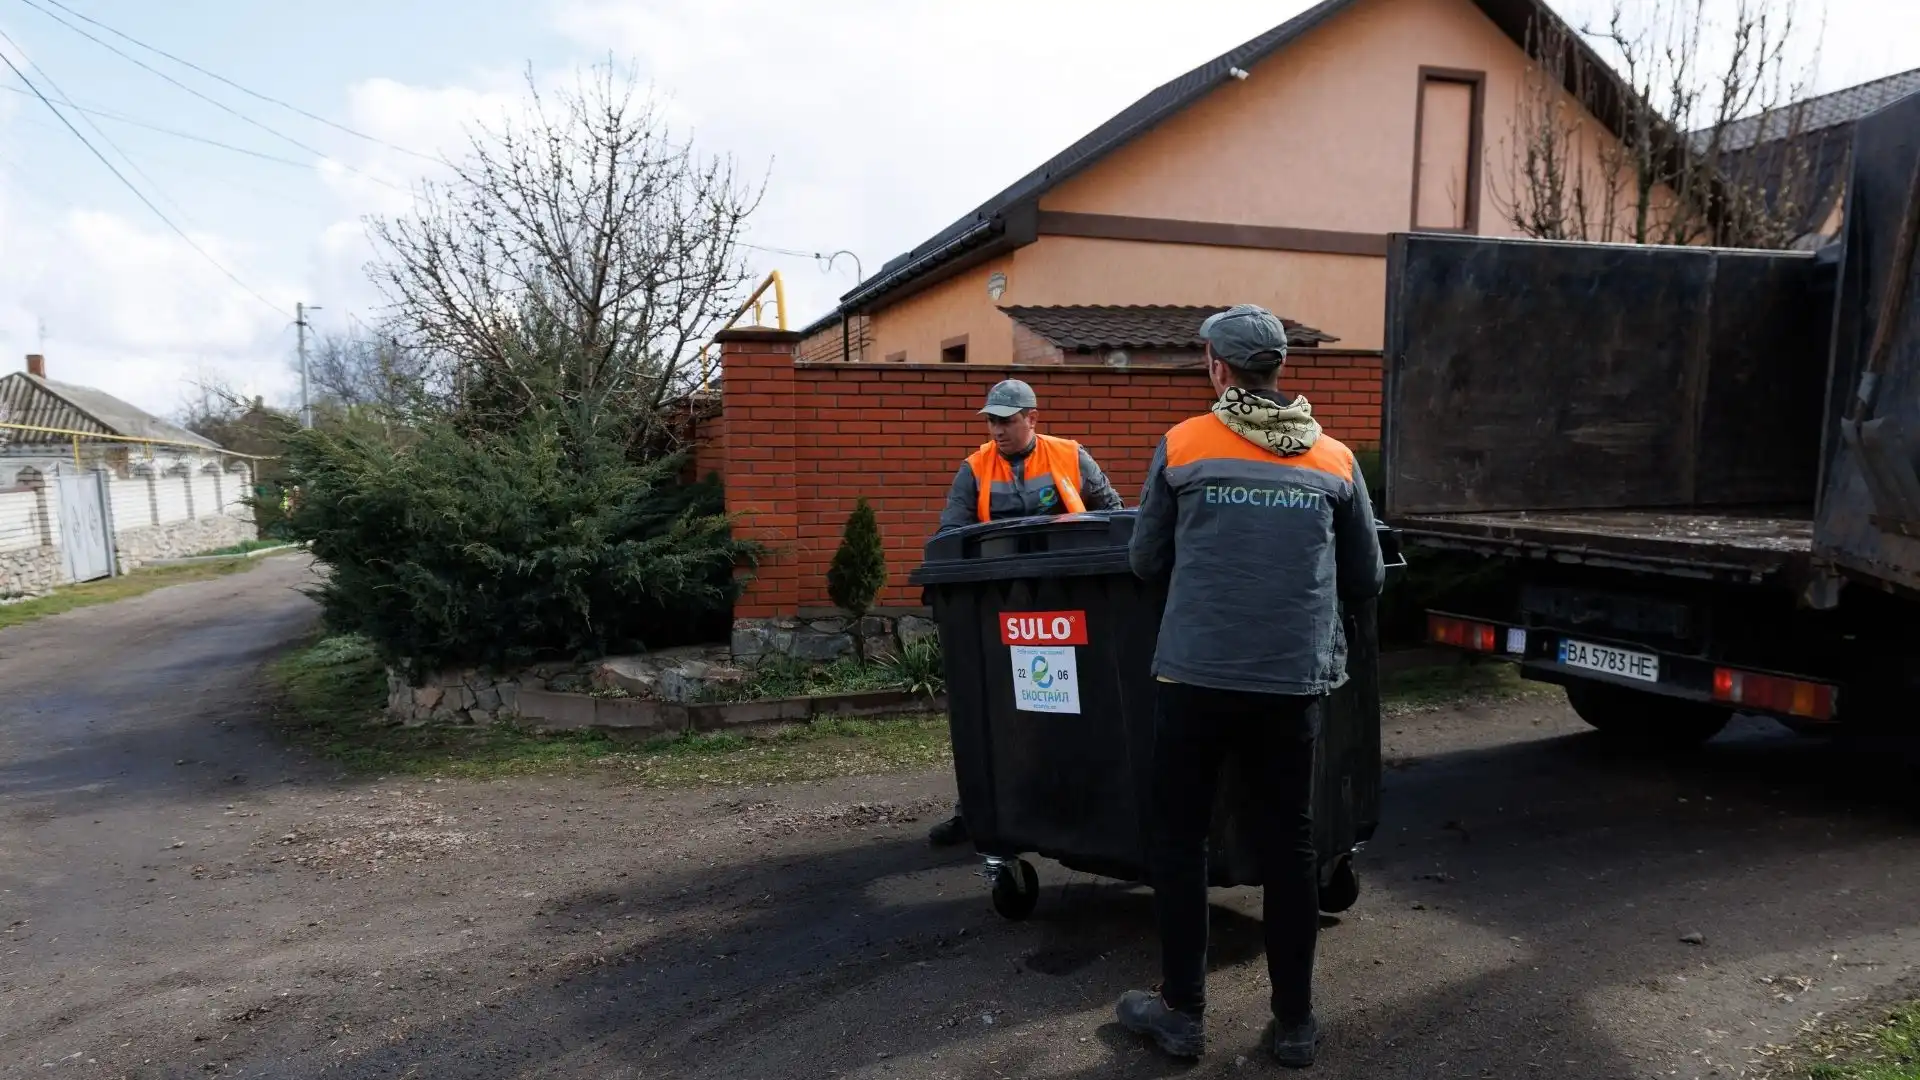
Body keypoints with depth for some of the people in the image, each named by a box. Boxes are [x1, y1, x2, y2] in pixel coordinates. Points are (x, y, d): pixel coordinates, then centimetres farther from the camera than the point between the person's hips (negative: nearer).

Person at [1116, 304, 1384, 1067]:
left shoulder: (1182, 447, 0)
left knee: (1178, 839, 12)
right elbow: (1366, 580, 13)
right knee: (1289, 844, 13)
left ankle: (1183, 1013, 21)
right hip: (1293, 679, 2)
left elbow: (1146, 562, 7)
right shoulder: (1335, 459, 7)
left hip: (1196, 673, -2)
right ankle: (1294, 1023, 23)